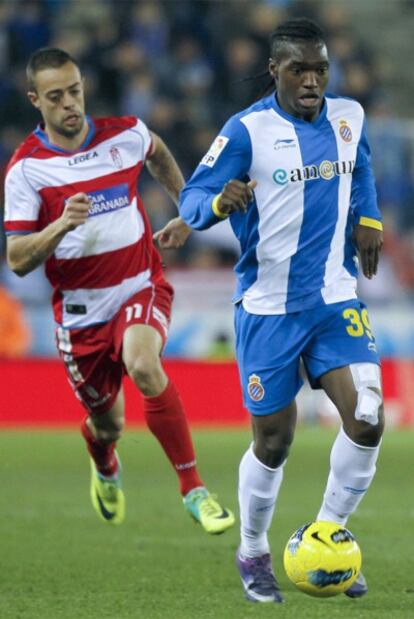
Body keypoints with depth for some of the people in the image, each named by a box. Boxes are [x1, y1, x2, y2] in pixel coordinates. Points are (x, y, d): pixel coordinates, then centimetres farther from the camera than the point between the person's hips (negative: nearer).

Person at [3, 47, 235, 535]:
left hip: (140, 288, 0)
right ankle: (105, 469, 53)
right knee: (107, 425, 11)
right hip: (80, 310, 0)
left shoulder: (126, 134, -3)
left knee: (142, 366, -32)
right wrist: (62, 224, -28)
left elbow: (158, 154, 24)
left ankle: (193, 489, -23)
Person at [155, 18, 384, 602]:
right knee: (273, 444, 2)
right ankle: (254, 554, 27)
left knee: (366, 421, -14)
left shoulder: (348, 117, 3)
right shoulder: (247, 130, -12)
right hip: (268, 308, -3)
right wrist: (219, 203, -33)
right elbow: (197, 191, -11)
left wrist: (368, 218, 9)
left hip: (336, 299, 3)